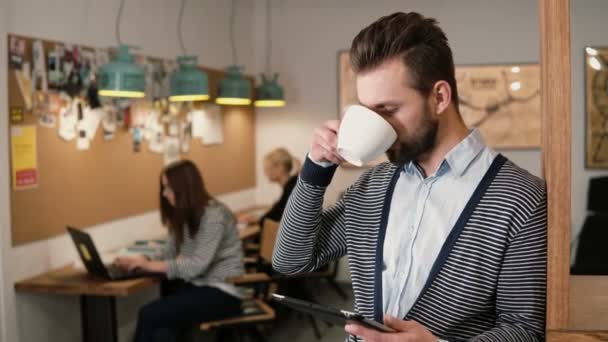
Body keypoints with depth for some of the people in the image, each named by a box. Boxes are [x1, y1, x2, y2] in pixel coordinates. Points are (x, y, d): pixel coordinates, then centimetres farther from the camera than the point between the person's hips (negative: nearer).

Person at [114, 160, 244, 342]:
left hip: (222, 292, -7)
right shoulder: (184, 216, 12)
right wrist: (140, 262, -5)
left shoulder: (214, 216, -16)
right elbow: (170, 255, 12)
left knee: (149, 315, -23)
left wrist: (151, 265, -20)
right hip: (197, 286, 7)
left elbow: (197, 266, -23)